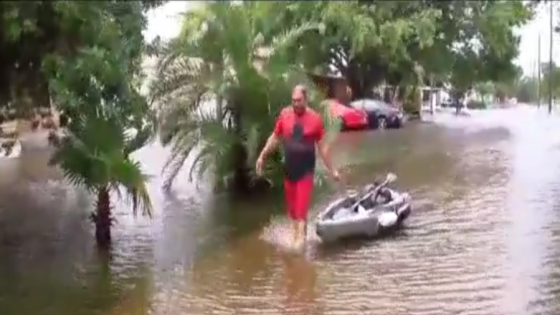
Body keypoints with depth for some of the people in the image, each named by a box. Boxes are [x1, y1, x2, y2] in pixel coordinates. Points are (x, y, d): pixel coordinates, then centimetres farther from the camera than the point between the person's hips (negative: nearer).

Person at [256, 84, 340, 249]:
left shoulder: (315, 118, -8)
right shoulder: (284, 114, -2)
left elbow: (322, 146, 0)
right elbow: (275, 138, 10)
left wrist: (332, 169, 3)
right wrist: (262, 157, 8)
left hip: (306, 170, -3)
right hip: (289, 169, 3)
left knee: (301, 209, -8)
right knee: (292, 208, 11)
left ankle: (301, 239, -7)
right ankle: (295, 235, 26)